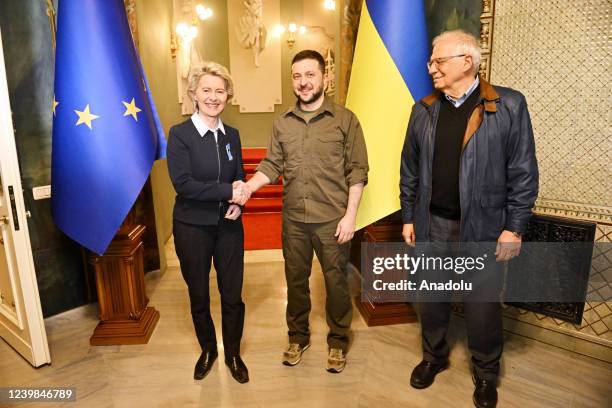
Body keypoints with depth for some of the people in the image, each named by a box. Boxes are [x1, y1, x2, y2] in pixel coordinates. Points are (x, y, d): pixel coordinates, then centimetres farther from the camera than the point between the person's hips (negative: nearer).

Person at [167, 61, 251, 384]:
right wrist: (227, 192, -20)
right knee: (198, 296, 15)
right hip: (192, 227, -2)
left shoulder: (232, 134, 4)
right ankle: (207, 350, 39)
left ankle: (233, 354, 32)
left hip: (229, 225, 3)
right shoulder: (180, 134, -9)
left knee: (232, 295, 9)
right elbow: (183, 183, -18)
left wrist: (238, 203, -10)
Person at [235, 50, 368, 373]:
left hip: (332, 220, -3)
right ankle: (298, 336, 37)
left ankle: (338, 341, 32)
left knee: (336, 282, 10)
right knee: (295, 280, 16)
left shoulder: (345, 119, -4)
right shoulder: (282, 124, 6)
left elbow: (357, 171, -6)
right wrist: (248, 187, -15)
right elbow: (272, 166, 3)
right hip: (293, 220, 3)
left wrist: (350, 216, -11)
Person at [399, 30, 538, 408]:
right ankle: (434, 356, 40)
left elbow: (524, 173, -5)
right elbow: (410, 170, 8)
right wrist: (408, 218, 6)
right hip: (431, 225, 3)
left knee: (483, 307, 10)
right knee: (432, 299, 16)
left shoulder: (510, 105, -5)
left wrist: (515, 227, -8)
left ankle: (486, 374, 35)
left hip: (482, 228, -3)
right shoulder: (424, 110, 5)